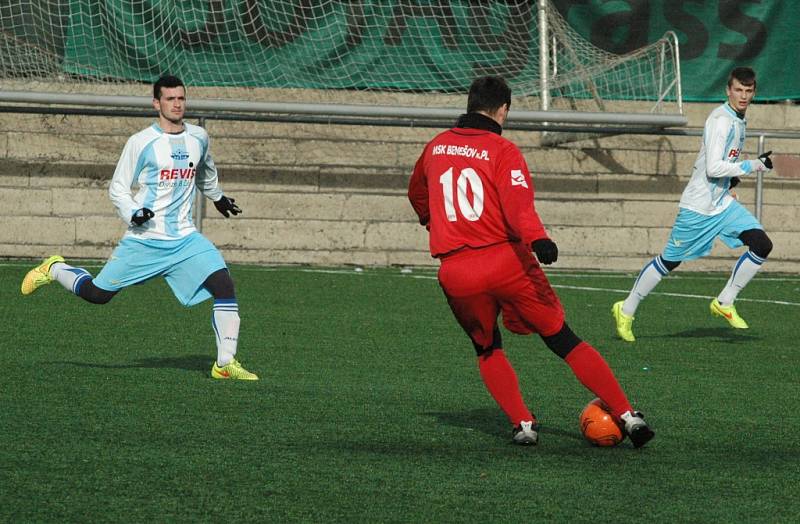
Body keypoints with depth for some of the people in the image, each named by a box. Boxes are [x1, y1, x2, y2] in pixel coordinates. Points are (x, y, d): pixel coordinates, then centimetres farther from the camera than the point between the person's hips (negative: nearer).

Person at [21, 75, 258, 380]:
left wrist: (218, 197, 43)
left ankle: (225, 364, -11)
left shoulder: (198, 137, 6)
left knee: (224, 285, -16)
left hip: (184, 238, 3)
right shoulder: (141, 143, -9)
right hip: (143, 240, -3)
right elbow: (117, 189, -3)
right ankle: (55, 269, 34)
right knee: (98, 294, 3)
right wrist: (133, 215, -20)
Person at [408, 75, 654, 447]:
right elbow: (518, 203, -20)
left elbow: (417, 194, 33)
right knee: (564, 342, 4)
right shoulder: (501, 150, -2)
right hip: (506, 260, -3)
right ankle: (627, 416, 1)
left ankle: (522, 424, 9)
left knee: (487, 350, 25)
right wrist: (538, 240, -34)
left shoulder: (435, 147, 14)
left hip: (455, 273, 3)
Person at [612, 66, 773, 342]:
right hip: (698, 206, -8)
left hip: (723, 202, 8)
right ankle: (626, 310, 20)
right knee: (668, 261, 2)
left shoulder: (738, 120, 10)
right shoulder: (721, 120, -20)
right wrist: (754, 165, -22)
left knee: (762, 245, -9)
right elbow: (713, 168, -26)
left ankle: (724, 303, 3)